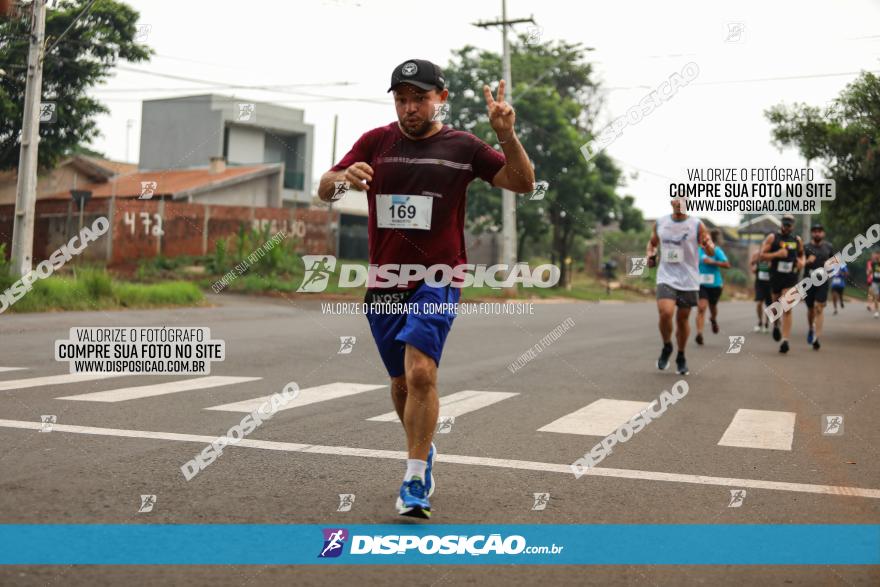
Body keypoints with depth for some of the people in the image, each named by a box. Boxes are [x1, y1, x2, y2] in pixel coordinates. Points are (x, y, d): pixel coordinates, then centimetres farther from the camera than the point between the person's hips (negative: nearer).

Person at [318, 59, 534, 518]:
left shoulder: (462, 147, 1)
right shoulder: (376, 142, 6)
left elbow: (523, 184, -1)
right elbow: (324, 190, 4)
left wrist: (507, 136, -18)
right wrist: (344, 177, -20)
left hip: (437, 280, -3)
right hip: (384, 281, 3)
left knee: (421, 372, -21)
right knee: (402, 382, 13)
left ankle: (415, 481, -12)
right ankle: (424, 452, 38)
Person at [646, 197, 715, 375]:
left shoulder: (696, 225, -4)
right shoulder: (660, 223, 4)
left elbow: (711, 253, -4)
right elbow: (652, 243, 22)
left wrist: (708, 245, -27)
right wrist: (649, 254, 1)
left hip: (689, 280, 0)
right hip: (666, 278, 0)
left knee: (682, 319, 8)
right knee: (665, 313, -20)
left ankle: (681, 357, 28)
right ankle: (667, 347, 7)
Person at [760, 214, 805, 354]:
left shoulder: (797, 240, 9)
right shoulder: (772, 237, 0)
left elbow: (801, 254, 26)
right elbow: (762, 255, -4)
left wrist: (802, 262, 4)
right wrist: (777, 254, -18)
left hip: (791, 278, 0)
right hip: (776, 277, 0)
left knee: (787, 309, -10)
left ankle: (785, 341, -13)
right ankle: (775, 325, 47)